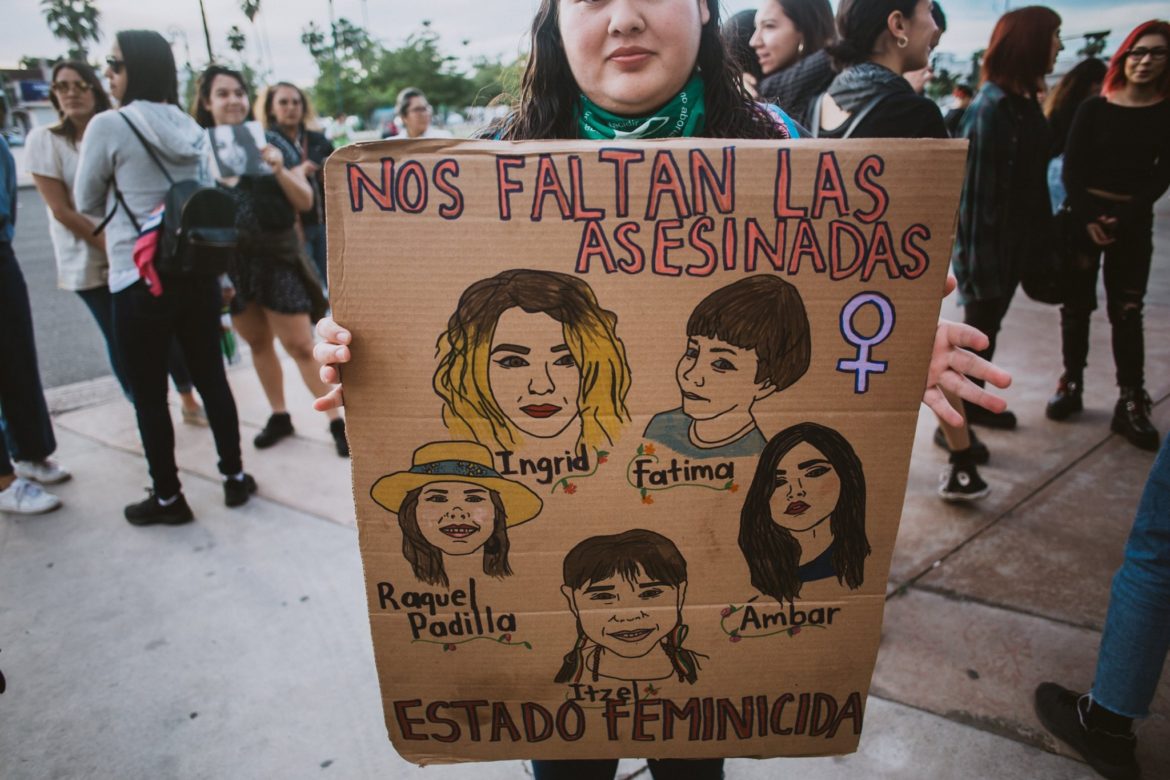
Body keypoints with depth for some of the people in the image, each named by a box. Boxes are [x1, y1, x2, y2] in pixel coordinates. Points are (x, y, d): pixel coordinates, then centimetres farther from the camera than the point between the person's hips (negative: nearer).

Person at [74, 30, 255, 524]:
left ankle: (168, 498, 17)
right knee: (211, 378, 12)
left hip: (139, 279, -6)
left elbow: (87, 203, 1)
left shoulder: (107, 126, -10)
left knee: (148, 396, 6)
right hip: (199, 271, 6)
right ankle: (235, 477, 21)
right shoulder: (190, 127, 8)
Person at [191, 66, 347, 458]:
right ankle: (279, 415, 29)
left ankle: (336, 419, 7)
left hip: (278, 257, -3)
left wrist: (279, 170, -20)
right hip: (229, 262, 3)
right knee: (258, 343, 14)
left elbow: (306, 202, -4)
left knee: (300, 345, -4)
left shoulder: (267, 141, -1)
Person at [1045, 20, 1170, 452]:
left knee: (1126, 313, 0)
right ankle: (1072, 384, 14)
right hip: (1082, 217, 0)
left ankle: (1131, 402, 2)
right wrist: (1088, 218, -12)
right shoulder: (1093, 108, 4)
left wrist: (1123, 218, -14)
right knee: (1076, 305, 3)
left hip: (1133, 223, 0)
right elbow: (1071, 168, -1)